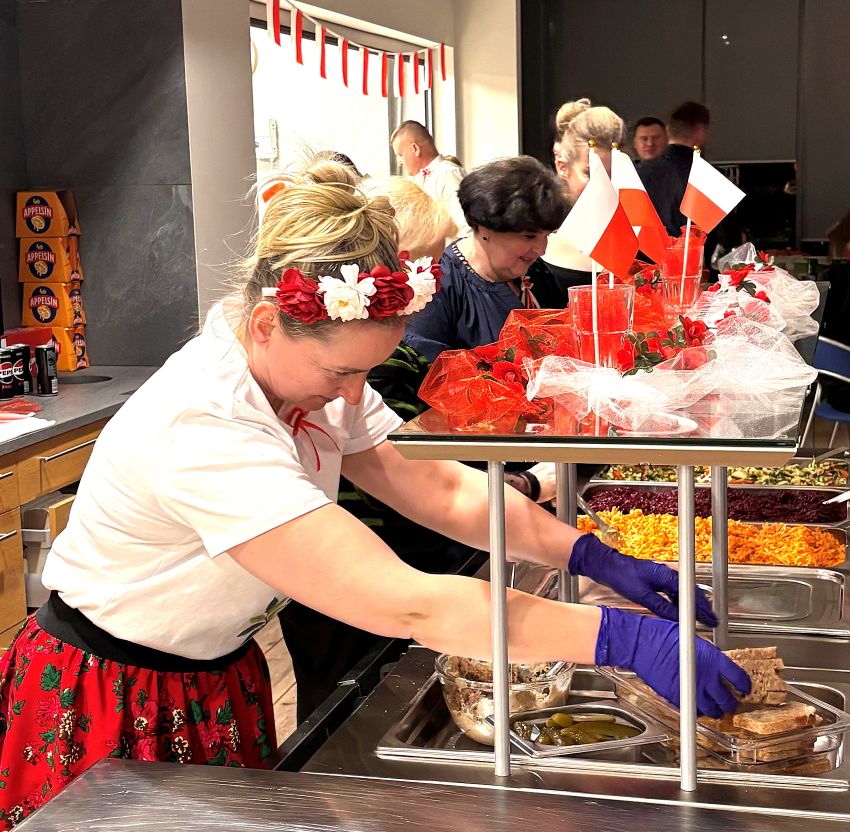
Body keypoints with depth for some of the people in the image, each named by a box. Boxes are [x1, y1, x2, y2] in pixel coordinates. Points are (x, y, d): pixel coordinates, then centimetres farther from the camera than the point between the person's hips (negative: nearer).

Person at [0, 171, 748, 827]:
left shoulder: (311, 372, -9)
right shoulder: (205, 429, -36)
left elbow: (442, 489, -5)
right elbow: (405, 605, -40)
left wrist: (591, 556, -16)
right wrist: (622, 639, -39)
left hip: (220, 680, 7)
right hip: (109, 708, -7)